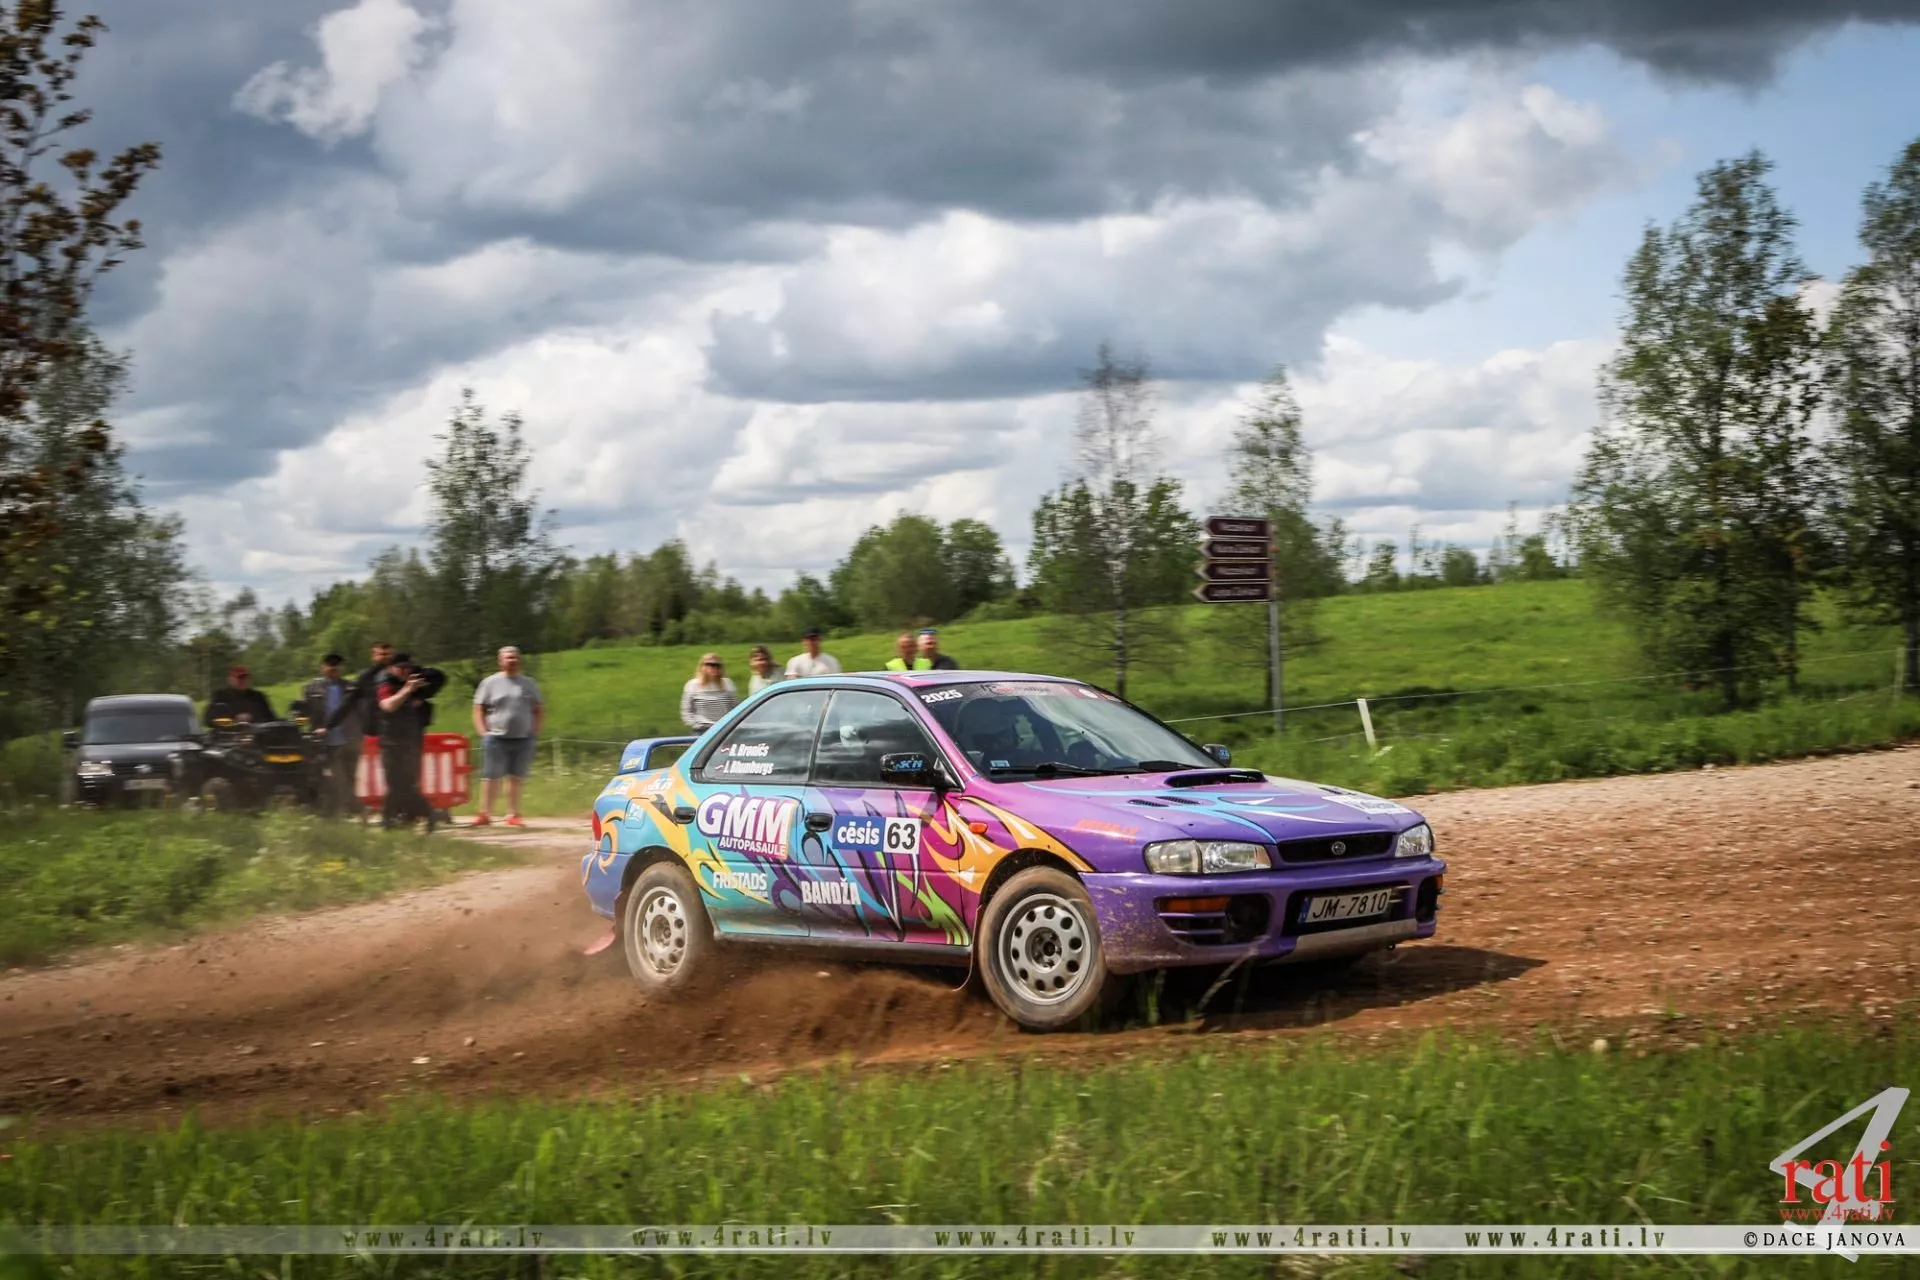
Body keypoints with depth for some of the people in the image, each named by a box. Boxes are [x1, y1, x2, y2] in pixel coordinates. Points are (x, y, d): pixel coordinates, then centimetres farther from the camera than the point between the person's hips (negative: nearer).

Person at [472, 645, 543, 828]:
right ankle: (485, 813, 2)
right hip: (497, 738, -2)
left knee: (516, 778, 2)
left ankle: (513, 815, 7)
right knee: (492, 778, -4)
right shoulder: (490, 683, 5)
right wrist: (483, 732, -6)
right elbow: (478, 710, 5)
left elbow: (539, 710, 17)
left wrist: (535, 731, 5)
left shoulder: (529, 684, 13)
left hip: (523, 739, 2)